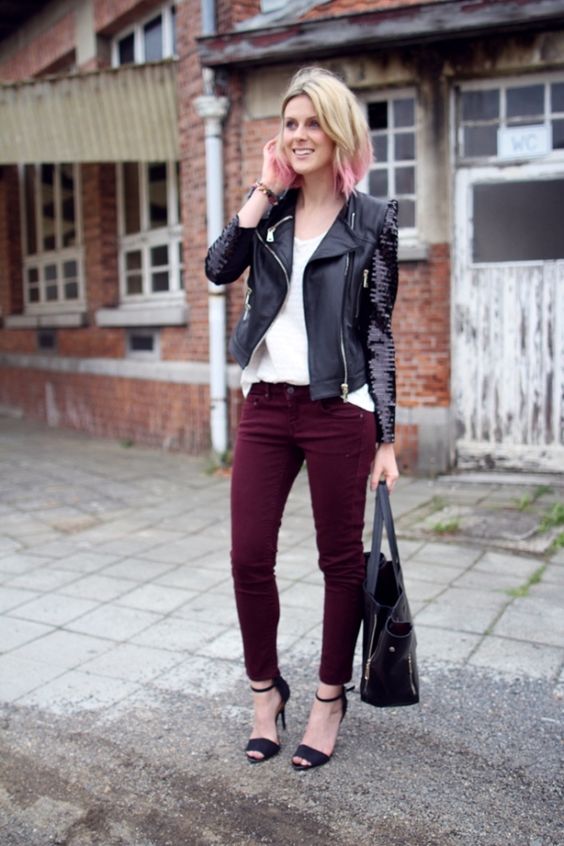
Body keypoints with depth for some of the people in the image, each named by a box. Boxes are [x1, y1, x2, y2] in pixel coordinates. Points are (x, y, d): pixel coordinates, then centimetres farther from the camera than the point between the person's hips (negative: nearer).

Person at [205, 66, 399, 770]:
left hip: (338, 408, -3)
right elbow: (218, 268, -6)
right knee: (248, 556, 5)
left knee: (340, 558, 7)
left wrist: (385, 438, -3)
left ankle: (330, 698, 26)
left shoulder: (373, 220, 1)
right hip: (266, 404, 4)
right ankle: (265, 689, 27)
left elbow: (379, 330, -1)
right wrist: (264, 192, -4)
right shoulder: (270, 208, 11)